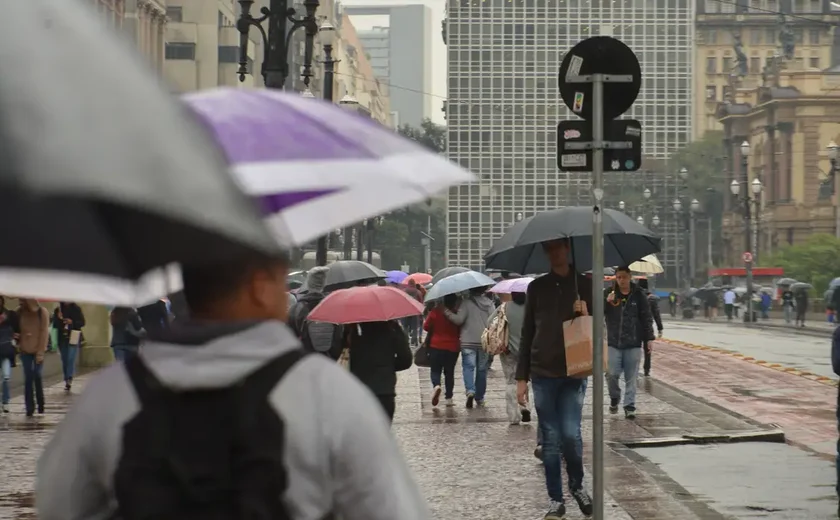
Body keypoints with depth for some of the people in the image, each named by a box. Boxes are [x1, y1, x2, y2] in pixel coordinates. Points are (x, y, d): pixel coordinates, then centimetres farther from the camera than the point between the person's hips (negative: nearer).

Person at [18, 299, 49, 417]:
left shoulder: (42, 312, -8)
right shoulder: (20, 312, 0)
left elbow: (44, 332, -9)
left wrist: (41, 352, -13)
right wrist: (18, 343, -4)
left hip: (38, 350, -2)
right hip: (25, 350, 2)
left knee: (37, 377, -2)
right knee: (28, 378, -1)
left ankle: (40, 406, 13)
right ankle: (29, 408, 2)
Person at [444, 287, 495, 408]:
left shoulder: (466, 302, -7)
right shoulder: (489, 303, 5)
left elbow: (459, 319, -14)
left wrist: (447, 312, -8)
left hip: (468, 342, -3)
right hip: (484, 342, 3)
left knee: (468, 366, -3)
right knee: (482, 369, 12)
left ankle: (470, 390, -28)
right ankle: (479, 398, 18)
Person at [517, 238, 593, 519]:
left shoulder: (585, 285, 4)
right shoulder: (537, 287, 7)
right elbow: (527, 333, 8)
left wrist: (586, 315, -15)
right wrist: (522, 377, 4)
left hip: (574, 373, -1)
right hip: (543, 374, 1)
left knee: (571, 434, -10)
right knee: (550, 438, 2)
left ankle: (577, 484, 15)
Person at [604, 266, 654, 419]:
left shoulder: (638, 296, 2)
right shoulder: (609, 294, 4)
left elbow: (647, 318, 5)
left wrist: (649, 338, 1)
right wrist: (606, 302, -18)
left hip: (633, 344, 0)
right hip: (614, 343, 0)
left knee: (631, 378, 1)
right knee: (612, 374, -5)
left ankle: (629, 406, 8)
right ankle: (614, 398, 21)